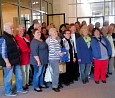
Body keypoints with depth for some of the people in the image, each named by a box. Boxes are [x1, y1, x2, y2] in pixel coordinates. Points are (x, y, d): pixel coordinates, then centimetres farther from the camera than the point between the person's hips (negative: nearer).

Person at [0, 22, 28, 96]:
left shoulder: (12, 37, 13)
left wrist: (17, 58, 18)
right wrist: (7, 62, -21)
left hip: (15, 61, 9)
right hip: (9, 62, -9)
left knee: (19, 75, 17)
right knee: (8, 77, 4)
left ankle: (19, 89, 33)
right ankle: (8, 92, 20)